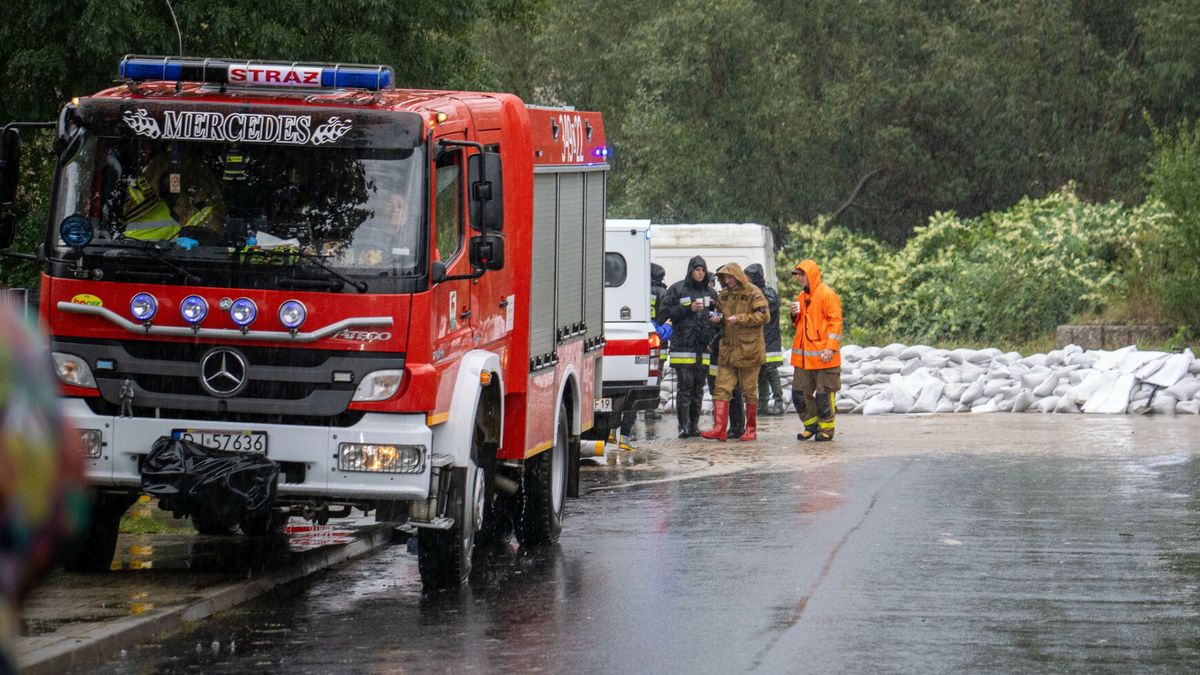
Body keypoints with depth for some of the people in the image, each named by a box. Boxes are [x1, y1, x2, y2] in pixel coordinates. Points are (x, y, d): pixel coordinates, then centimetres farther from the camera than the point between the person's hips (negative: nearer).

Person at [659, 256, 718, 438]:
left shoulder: (709, 292, 16)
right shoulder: (676, 289, 1)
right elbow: (664, 312, -4)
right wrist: (688, 309, -12)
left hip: (703, 347, 5)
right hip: (683, 346, -5)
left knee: (698, 387, 6)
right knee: (684, 386, -8)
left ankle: (694, 425, 12)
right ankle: (683, 425, -6)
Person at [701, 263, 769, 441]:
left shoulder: (753, 293, -8)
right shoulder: (724, 295, 12)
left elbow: (764, 316, -15)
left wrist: (740, 318, -20)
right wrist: (718, 318, 2)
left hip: (748, 350, -6)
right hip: (727, 349, 6)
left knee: (750, 391, 4)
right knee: (722, 389, -3)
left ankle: (751, 430, 13)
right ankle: (719, 428, -6)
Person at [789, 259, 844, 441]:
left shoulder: (827, 294, -9)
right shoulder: (802, 296, 17)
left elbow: (835, 321, -12)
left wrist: (830, 348, -19)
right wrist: (795, 315, 4)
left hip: (822, 356, -8)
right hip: (803, 355, 8)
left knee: (824, 394, -2)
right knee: (799, 392, 7)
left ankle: (826, 428, 7)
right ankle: (811, 424, 19)